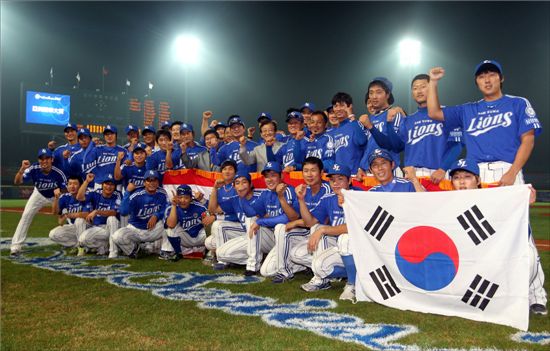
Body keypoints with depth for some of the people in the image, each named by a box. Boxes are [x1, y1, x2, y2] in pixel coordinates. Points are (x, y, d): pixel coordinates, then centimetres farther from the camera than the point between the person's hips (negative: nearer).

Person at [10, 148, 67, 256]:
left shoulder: (58, 173, -32)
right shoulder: (33, 169, -31)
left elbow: (66, 189, -19)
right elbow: (17, 182, -39)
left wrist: (59, 191, -42)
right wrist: (22, 169, -56)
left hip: (56, 195, -1)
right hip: (39, 195, 1)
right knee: (26, 215, -12)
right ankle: (16, 246, -2)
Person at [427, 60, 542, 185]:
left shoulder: (518, 104, 11)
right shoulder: (467, 110, 20)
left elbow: (528, 140, 2)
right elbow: (434, 113, 19)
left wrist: (512, 173, -10)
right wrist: (433, 81, 12)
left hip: (507, 171, -2)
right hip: (475, 174, 2)